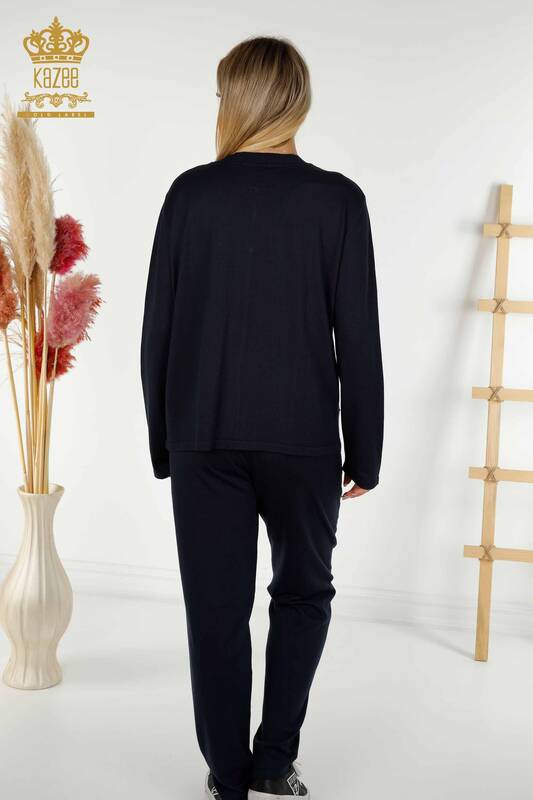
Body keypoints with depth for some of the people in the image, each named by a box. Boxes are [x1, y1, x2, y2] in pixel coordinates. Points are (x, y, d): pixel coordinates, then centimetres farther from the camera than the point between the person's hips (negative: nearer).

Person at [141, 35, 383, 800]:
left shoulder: (191, 193, -2)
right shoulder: (338, 199, -5)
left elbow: (158, 329, 0)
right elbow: (358, 339, -7)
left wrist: (163, 441, 10)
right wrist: (363, 453, 2)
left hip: (204, 435, 1)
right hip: (301, 438, 0)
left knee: (217, 609, 9)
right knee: (303, 593, 19)